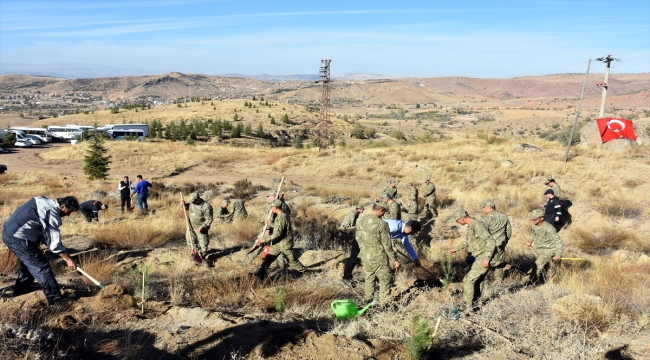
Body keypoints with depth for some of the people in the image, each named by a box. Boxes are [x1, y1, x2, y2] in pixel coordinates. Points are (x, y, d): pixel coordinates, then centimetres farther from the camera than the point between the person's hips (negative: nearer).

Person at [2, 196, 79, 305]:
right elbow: (54, 243, -18)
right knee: (41, 266, -4)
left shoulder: (46, 202, 5)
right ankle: (54, 297, -1)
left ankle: (20, 288, 46)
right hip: (18, 238, -10)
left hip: (9, 232, 10)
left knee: (28, 261, 28)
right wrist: (68, 259, -9)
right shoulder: (52, 213, -22)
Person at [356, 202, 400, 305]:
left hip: (365, 257, 6)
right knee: (385, 281, 11)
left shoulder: (360, 221, -4)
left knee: (369, 279, 24)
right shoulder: (382, 224, -22)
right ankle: (384, 303, 17)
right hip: (379, 258, -6)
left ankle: (368, 300, 36)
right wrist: (395, 260, -7)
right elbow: (387, 245, -17)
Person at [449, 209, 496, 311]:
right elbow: (467, 240, 30)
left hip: (483, 259, -10)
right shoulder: (471, 225, 11)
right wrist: (456, 249, 41)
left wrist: (486, 259, -27)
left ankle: (468, 308, -3)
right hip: (479, 258, 10)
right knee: (477, 282, 17)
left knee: (468, 280, -9)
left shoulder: (477, 225, -21)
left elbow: (491, 241, -25)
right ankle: (475, 305, 27)